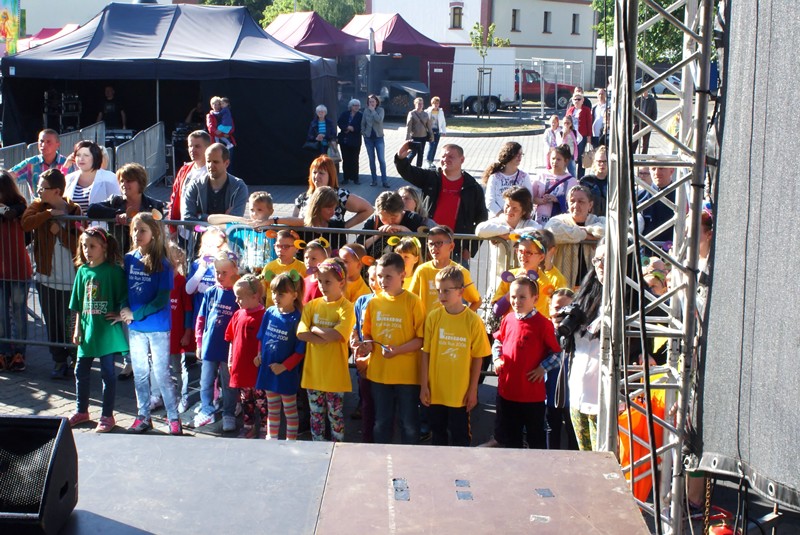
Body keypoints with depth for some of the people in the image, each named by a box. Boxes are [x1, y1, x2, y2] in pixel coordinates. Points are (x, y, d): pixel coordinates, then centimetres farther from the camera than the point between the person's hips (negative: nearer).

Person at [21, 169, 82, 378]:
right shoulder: (37, 206, 3)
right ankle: (59, 361, 20)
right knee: (52, 324, 8)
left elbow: (80, 243, -9)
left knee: (71, 324, 1)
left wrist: (60, 231, -17)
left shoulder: (74, 210, -2)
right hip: (46, 277, 2)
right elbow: (26, 223, -18)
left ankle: (78, 359, 19)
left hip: (71, 279, -2)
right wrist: (50, 214, -19)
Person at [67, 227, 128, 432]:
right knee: (81, 371, 14)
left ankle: (107, 416, 16)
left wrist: (120, 315, -16)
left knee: (107, 373, 4)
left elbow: (124, 298, -6)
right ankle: (81, 411, 32)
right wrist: (77, 328, 9)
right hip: (88, 330, 5)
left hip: (107, 331, -5)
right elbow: (79, 304, 11)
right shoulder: (83, 271, 6)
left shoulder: (114, 271, -10)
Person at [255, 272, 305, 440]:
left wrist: (284, 366, -18)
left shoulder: (297, 319, -17)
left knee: (290, 410, 10)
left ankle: (291, 440, 20)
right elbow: (262, 337, 13)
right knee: (272, 408, 19)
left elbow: (300, 351, -15)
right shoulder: (269, 313, -1)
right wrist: (259, 354, 2)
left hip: (287, 373, -5)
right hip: (267, 369, 5)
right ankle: (271, 438, 32)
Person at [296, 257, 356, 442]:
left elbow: (336, 335, -21)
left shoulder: (346, 308, -8)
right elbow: (301, 334, -7)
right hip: (313, 371, 4)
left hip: (335, 373, -4)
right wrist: (327, 336, -16)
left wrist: (314, 329, -8)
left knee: (336, 416, 7)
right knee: (316, 415, 15)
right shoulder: (312, 305, 4)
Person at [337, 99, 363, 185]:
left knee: (354, 160, -1)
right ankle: (346, 178, 11)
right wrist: (347, 127, -15)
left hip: (355, 141, -3)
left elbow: (361, 127, -9)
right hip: (344, 140, 3)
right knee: (345, 159, 5)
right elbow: (339, 123, -1)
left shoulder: (361, 115, -1)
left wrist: (352, 128, -16)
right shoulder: (344, 114, 8)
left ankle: (355, 178, 7)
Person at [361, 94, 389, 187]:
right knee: (371, 160, 6)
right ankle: (374, 180, 13)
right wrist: (364, 133, 4)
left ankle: (384, 180, -6)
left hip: (379, 137, -2)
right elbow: (363, 124, 11)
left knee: (381, 159, -8)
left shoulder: (381, 110, -3)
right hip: (368, 138, 3)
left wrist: (373, 110, -15)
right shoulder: (366, 111, 4)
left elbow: (379, 120, -21)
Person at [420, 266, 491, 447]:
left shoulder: (473, 321, -10)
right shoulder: (433, 317, -5)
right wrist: (423, 385, -1)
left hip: (460, 393, -2)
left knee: (460, 436, 9)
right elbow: (425, 354, 0)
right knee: (438, 434, 17)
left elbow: (477, 358, -4)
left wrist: (473, 390, -3)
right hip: (435, 391, 2)